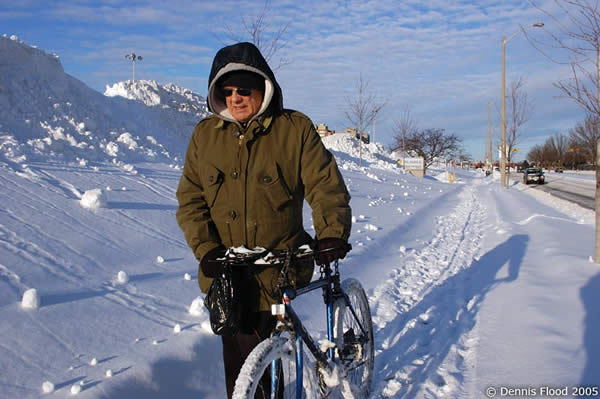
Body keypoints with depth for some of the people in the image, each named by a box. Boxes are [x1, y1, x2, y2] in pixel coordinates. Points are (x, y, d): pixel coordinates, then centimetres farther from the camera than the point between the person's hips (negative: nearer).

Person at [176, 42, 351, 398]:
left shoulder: (295, 129, -1)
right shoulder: (205, 134, 7)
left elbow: (325, 185, -5)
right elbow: (190, 199, 5)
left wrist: (332, 233, -22)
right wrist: (206, 248, -9)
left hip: (276, 271, -3)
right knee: (236, 356, 11)